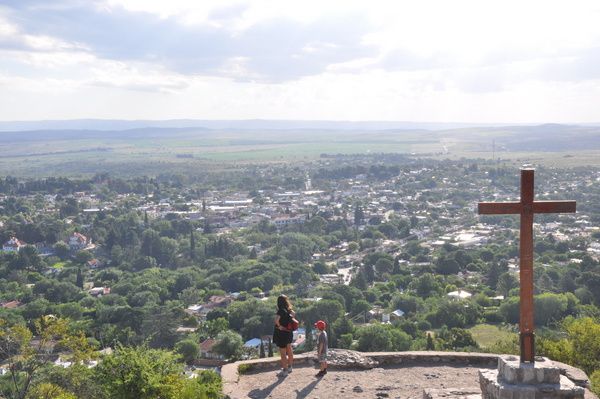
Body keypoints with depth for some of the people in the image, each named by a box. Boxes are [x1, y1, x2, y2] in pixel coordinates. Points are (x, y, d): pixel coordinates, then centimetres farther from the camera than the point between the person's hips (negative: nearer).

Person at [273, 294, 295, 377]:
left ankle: (285, 371, 14)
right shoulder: (289, 310, 0)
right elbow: (293, 314, 22)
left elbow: (276, 319, -40)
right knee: (289, 351, 21)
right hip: (289, 332, 8)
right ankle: (289, 367, 37)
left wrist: (279, 326, -22)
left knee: (283, 353, 5)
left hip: (281, 333, -8)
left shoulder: (281, 311, -23)